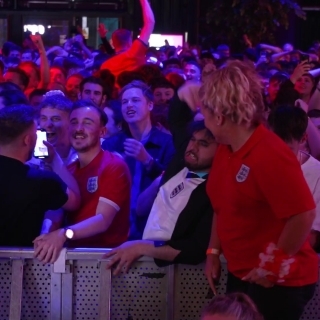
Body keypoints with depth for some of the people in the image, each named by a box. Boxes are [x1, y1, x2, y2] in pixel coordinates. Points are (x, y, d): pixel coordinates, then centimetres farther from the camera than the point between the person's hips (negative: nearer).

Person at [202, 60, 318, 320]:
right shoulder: (225, 150, 4)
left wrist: (274, 267, -18)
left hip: (280, 283, -8)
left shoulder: (270, 155, -23)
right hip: (241, 275, 8)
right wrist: (214, 252, 9)